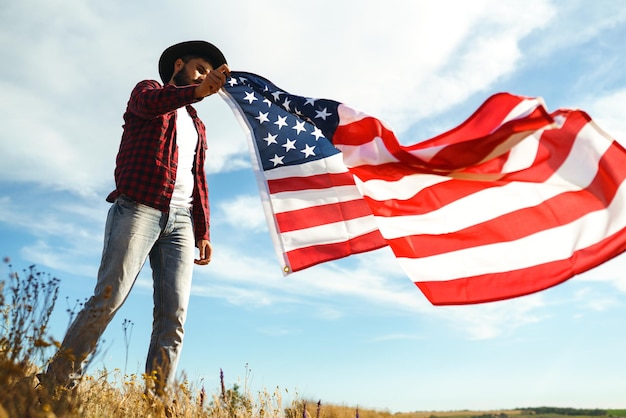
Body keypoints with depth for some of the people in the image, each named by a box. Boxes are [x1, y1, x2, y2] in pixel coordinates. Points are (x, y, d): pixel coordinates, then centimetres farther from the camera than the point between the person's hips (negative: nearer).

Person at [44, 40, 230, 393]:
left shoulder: (197, 126, 29)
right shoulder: (148, 89, 15)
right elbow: (148, 102, -13)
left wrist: (203, 232, 12)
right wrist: (198, 91, -32)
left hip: (180, 219, 5)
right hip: (139, 208, -5)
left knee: (174, 314, -6)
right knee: (108, 299, -12)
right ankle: (57, 382, 0)